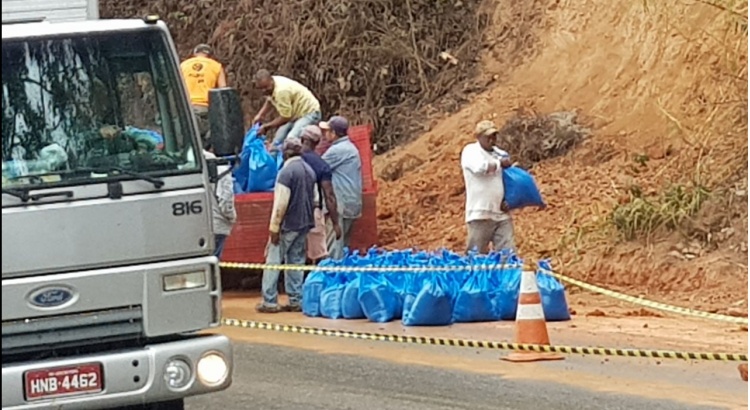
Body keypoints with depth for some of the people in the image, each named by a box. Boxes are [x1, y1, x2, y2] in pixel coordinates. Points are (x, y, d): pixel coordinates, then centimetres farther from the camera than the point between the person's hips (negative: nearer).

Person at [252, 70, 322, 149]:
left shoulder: (281, 91, -33)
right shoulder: (268, 84, -5)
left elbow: (285, 118, -26)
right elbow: (269, 101, 19)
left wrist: (266, 126, -16)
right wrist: (260, 115, 5)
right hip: (295, 114, 10)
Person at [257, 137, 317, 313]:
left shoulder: (286, 171, -16)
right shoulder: (309, 170, 10)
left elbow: (281, 203, -19)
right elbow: (313, 198, 17)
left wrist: (274, 227, -16)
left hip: (288, 225, -8)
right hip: (304, 223, 8)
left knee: (273, 262, -2)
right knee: (296, 262, 12)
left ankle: (270, 302, -3)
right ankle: (296, 300, 10)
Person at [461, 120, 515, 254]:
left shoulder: (501, 154, 15)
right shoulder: (471, 151, 0)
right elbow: (480, 167, -21)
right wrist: (500, 164, -3)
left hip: (501, 214, 5)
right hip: (480, 213, -5)